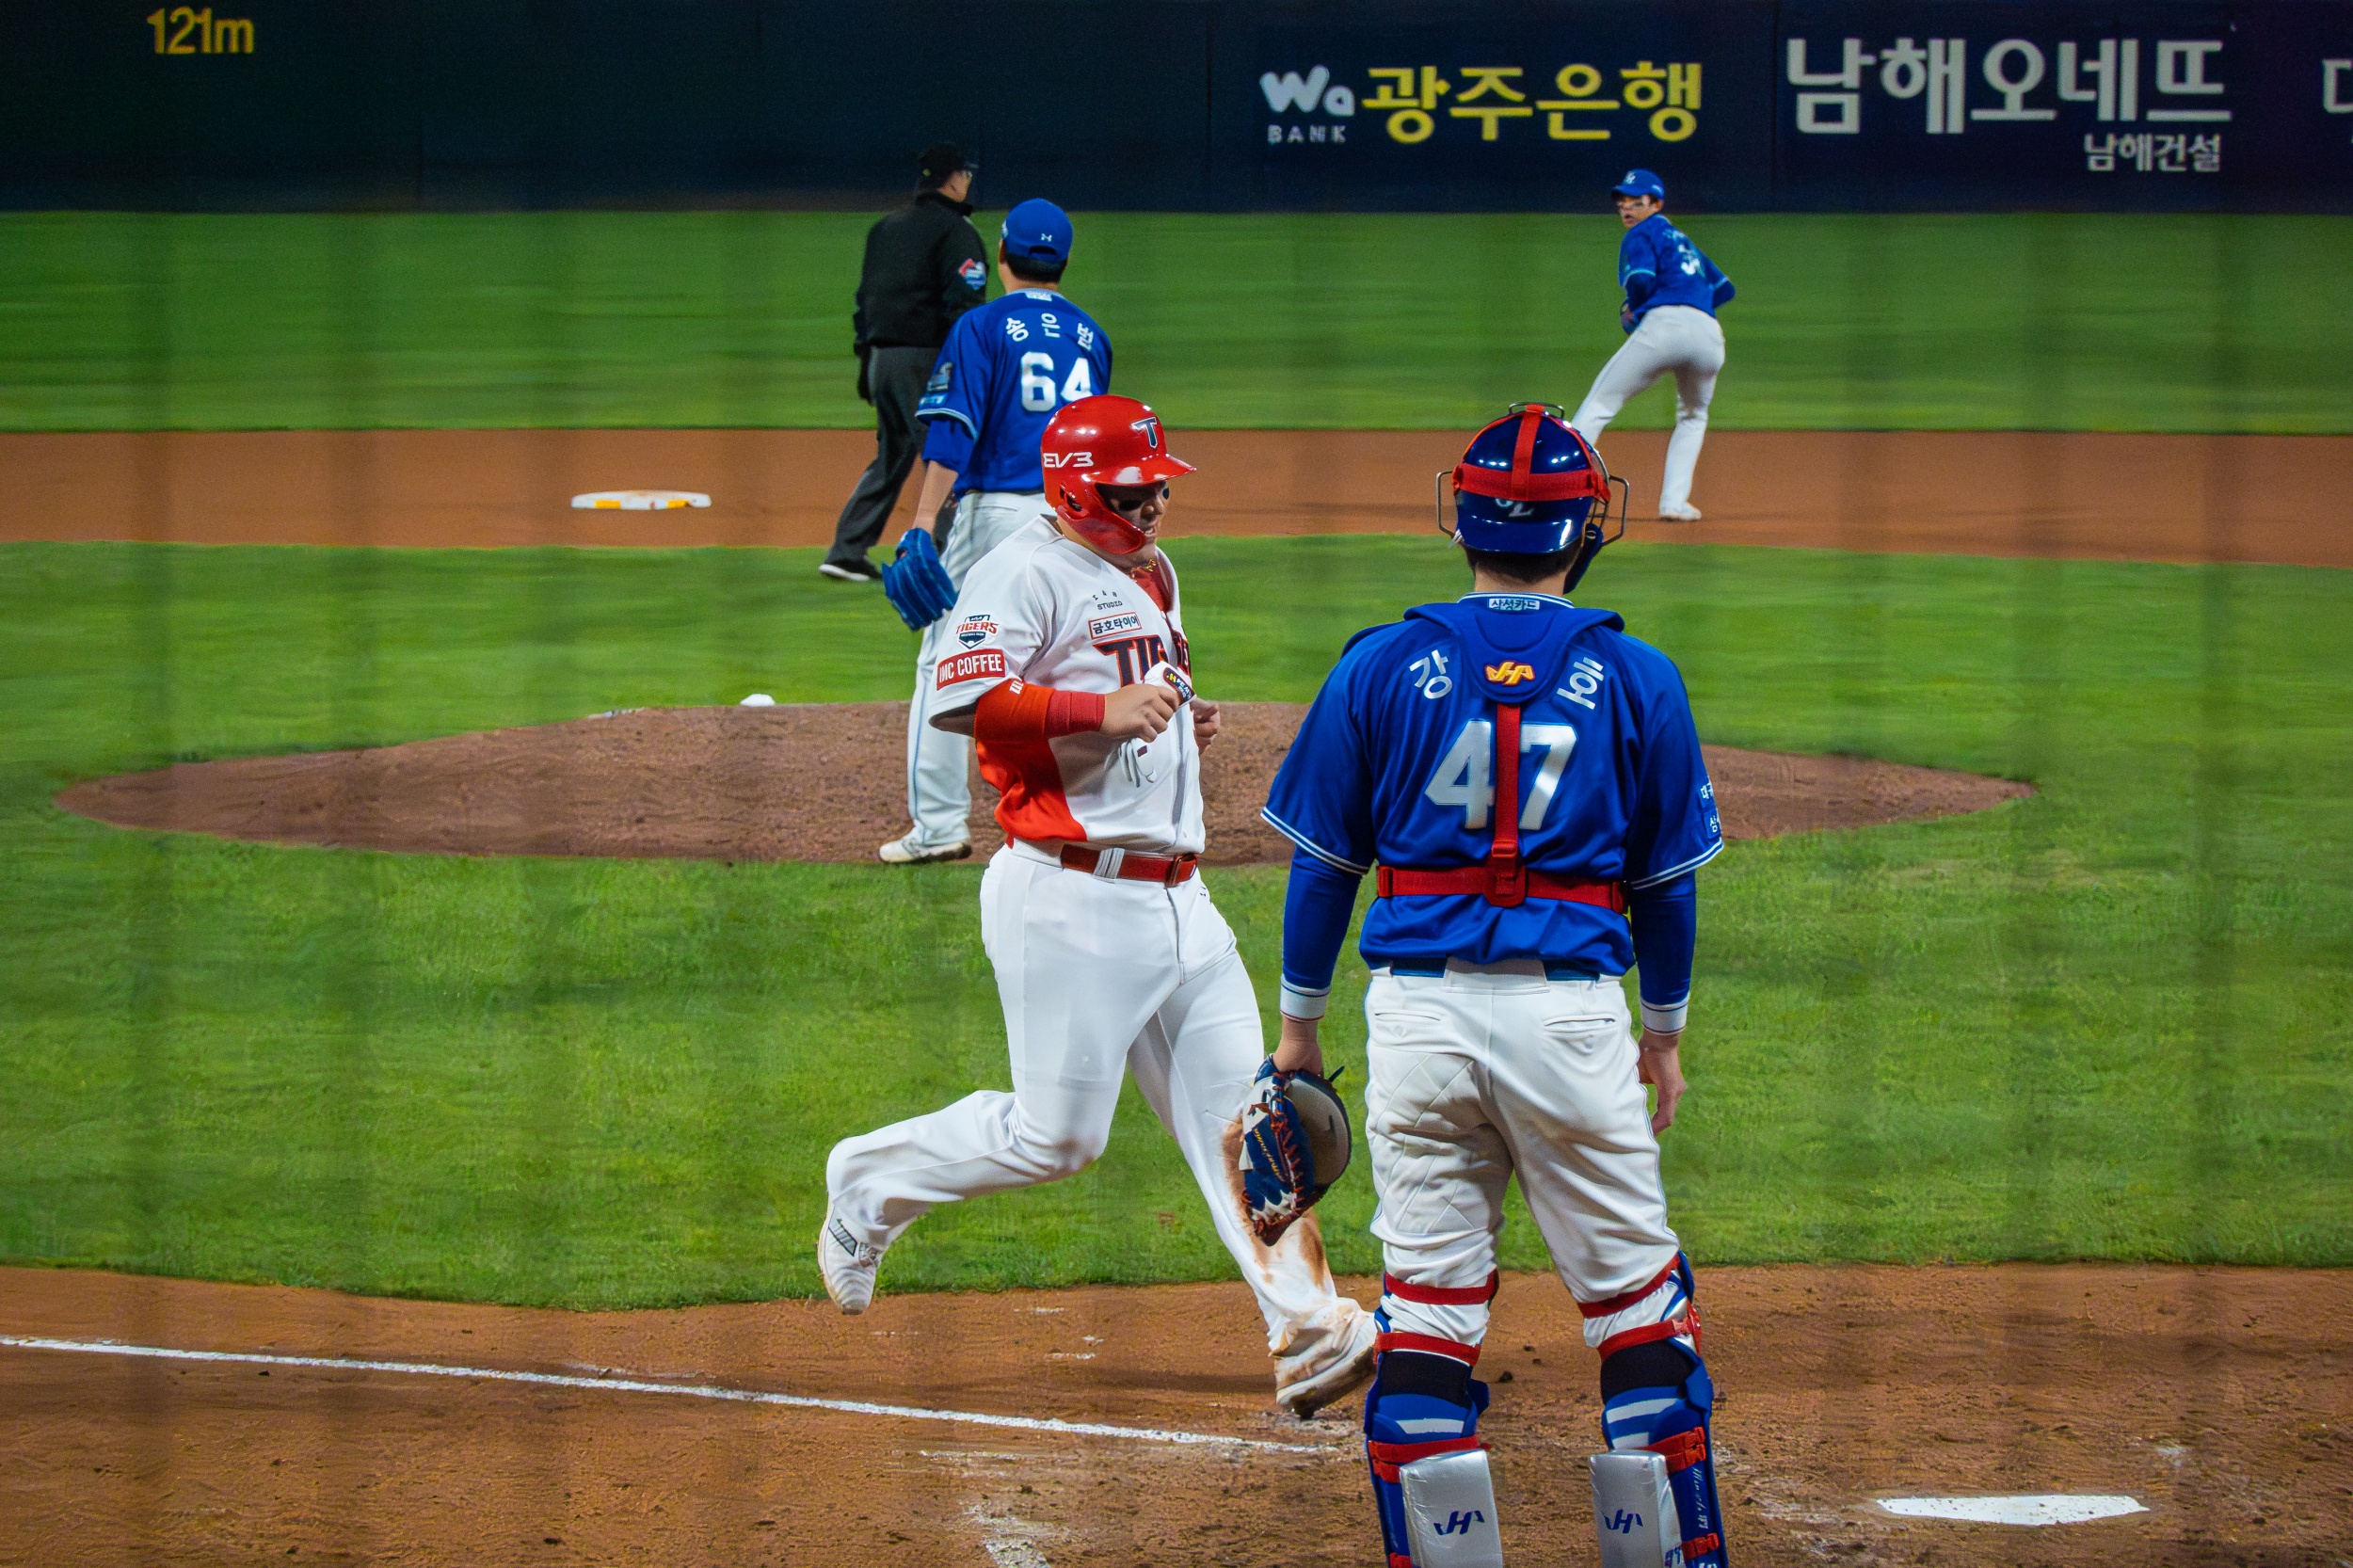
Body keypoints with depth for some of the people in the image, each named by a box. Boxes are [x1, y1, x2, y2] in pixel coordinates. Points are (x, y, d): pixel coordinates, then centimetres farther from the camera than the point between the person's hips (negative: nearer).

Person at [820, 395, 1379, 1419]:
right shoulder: (1028, 570, -9)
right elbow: (958, 699, -22)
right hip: (1071, 899, -8)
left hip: (1173, 894, 8)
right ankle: (868, 1184, 17)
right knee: (1055, 1135, -5)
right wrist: (1104, 709, -24)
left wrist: (1185, 720, 13)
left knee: (1239, 1120, 1)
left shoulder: (1150, 576, 19)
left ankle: (1308, 1334, -1)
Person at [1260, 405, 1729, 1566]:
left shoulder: (1382, 666, 2)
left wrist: (1298, 1024, 16)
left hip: (1419, 1013, 1)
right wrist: (1665, 1029, 22)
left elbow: (1322, 859, 6)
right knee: (1634, 1295, 9)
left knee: (1427, 1300, 6)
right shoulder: (1635, 679, 2)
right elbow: (1666, 880, 9)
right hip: (1574, 1012, -1)